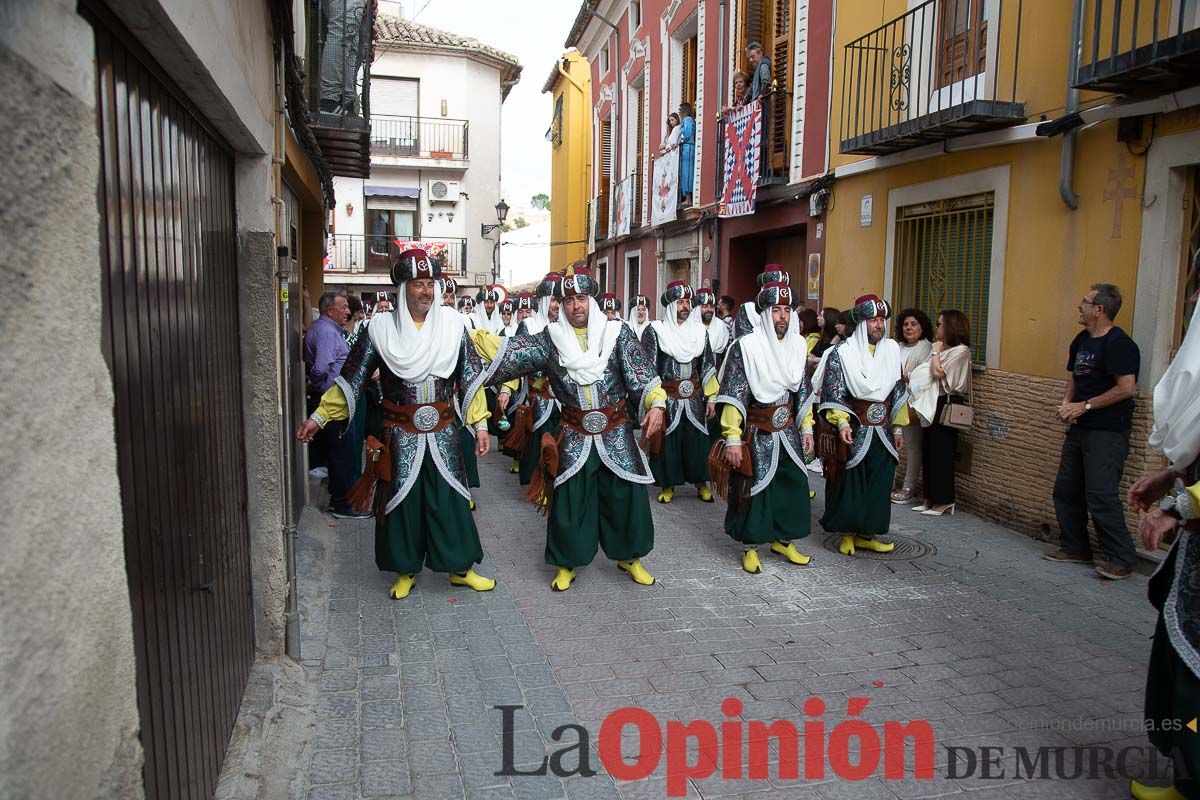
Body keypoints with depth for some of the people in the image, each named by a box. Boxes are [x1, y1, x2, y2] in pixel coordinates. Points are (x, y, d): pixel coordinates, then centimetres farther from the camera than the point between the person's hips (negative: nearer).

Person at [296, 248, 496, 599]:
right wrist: (319, 417, 1)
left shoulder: (452, 324, -3)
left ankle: (461, 568, 22)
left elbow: (471, 377, 2)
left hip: (443, 432, 1)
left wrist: (480, 424, 0)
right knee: (402, 498, 8)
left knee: (450, 497, 6)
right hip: (400, 433, 0)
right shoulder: (381, 328, -5)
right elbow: (351, 379, 1)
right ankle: (407, 570, 27)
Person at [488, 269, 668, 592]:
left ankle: (628, 556, 29)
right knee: (570, 499, 6)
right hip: (574, 436, 0)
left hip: (616, 433, 0)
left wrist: (655, 403, -22)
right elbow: (512, 352, -7)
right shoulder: (551, 338, 0)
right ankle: (566, 562, 25)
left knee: (626, 494, 7)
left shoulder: (617, 331, -3)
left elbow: (641, 373, -8)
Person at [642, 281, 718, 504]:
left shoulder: (699, 330, 6)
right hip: (667, 397, -3)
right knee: (667, 441, 4)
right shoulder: (655, 330, -6)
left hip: (694, 397, 3)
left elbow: (707, 366, 9)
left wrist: (711, 398, 6)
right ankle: (668, 485, 19)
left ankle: (701, 483, 21)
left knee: (697, 441, 7)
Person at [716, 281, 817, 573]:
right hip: (756, 433, -6)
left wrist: (806, 428, 12)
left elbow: (803, 391, 13)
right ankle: (750, 547, 20)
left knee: (794, 484, 12)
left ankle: (783, 540, 31)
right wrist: (732, 438, -20)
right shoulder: (745, 346, -15)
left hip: (788, 432, 6)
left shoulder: (798, 345, 4)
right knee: (754, 488, 3)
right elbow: (733, 396, -16)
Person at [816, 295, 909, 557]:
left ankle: (866, 533, 22)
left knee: (878, 484, 9)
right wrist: (842, 423, -23)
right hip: (853, 431, -5)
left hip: (882, 433, 5)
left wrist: (897, 428, 13)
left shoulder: (891, 350, 8)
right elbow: (833, 394, -11)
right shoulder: (841, 353, -8)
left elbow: (898, 392, 14)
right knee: (849, 484, 3)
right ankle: (846, 533, 18)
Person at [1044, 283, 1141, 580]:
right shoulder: (1081, 340, 14)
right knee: (1066, 490, 12)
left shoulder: (1118, 344, -13)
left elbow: (1127, 388, -20)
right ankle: (1075, 548, 24)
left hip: (1107, 432, -9)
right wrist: (1067, 403, 4)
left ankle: (1121, 559, 0)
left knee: (1101, 495, -10)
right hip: (1080, 429, 9)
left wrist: (1085, 406, -16)